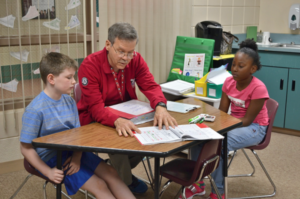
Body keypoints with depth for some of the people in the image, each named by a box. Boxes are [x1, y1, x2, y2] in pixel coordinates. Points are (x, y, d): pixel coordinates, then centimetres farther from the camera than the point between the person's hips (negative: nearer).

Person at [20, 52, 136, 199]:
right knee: (99, 186, -14)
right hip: (52, 158, -6)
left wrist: (77, 156, -13)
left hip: (73, 152, 6)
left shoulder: (69, 101, 0)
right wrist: (48, 172, -17)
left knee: (110, 173, -5)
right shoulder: (36, 110, -19)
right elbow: (26, 148, -13)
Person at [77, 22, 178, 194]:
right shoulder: (90, 65, -22)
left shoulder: (135, 60, -6)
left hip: (126, 116, 5)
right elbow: (96, 107, -27)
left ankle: (122, 171, 10)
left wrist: (160, 106, -37)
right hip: (96, 121, -5)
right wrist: (116, 121, -48)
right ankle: (125, 183, -2)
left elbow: (150, 86, -13)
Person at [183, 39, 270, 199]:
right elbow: (222, 113, -2)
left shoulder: (258, 88, -22)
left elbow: (247, 120, -22)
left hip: (254, 128, -6)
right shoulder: (229, 82, -4)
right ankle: (198, 183, -2)